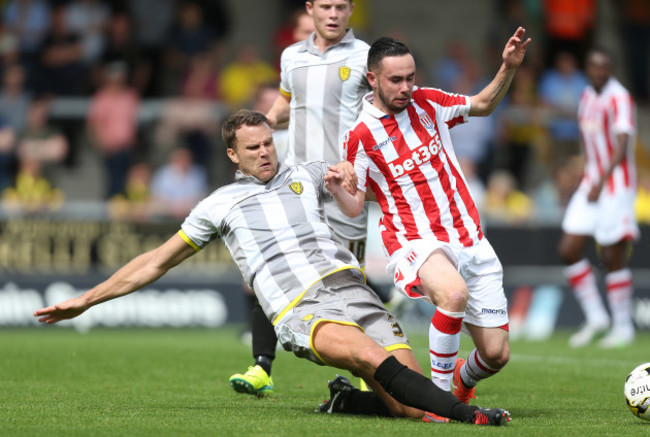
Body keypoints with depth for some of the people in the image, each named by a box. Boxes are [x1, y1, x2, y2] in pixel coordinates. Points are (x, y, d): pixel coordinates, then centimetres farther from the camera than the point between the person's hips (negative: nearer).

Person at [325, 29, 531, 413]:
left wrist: (508, 69, 5)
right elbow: (354, 207, 1)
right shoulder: (361, 136, -6)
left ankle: (462, 380, 38)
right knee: (454, 292, -41)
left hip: (469, 238, 5)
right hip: (416, 242, -4)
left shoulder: (427, 102, 4)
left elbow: (483, 105, 21)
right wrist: (337, 189, -21)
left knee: (496, 354, 0)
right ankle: (439, 393, -23)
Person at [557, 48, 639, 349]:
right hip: (590, 183, 7)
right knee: (569, 250, 0)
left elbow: (621, 146, -20)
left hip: (616, 185, -7)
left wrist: (601, 181, -26)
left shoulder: (619, 99, -12)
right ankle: (595, 318, 11)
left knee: (612, 256, -5)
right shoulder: (586, 97, 12)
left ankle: (623, 327, 7)